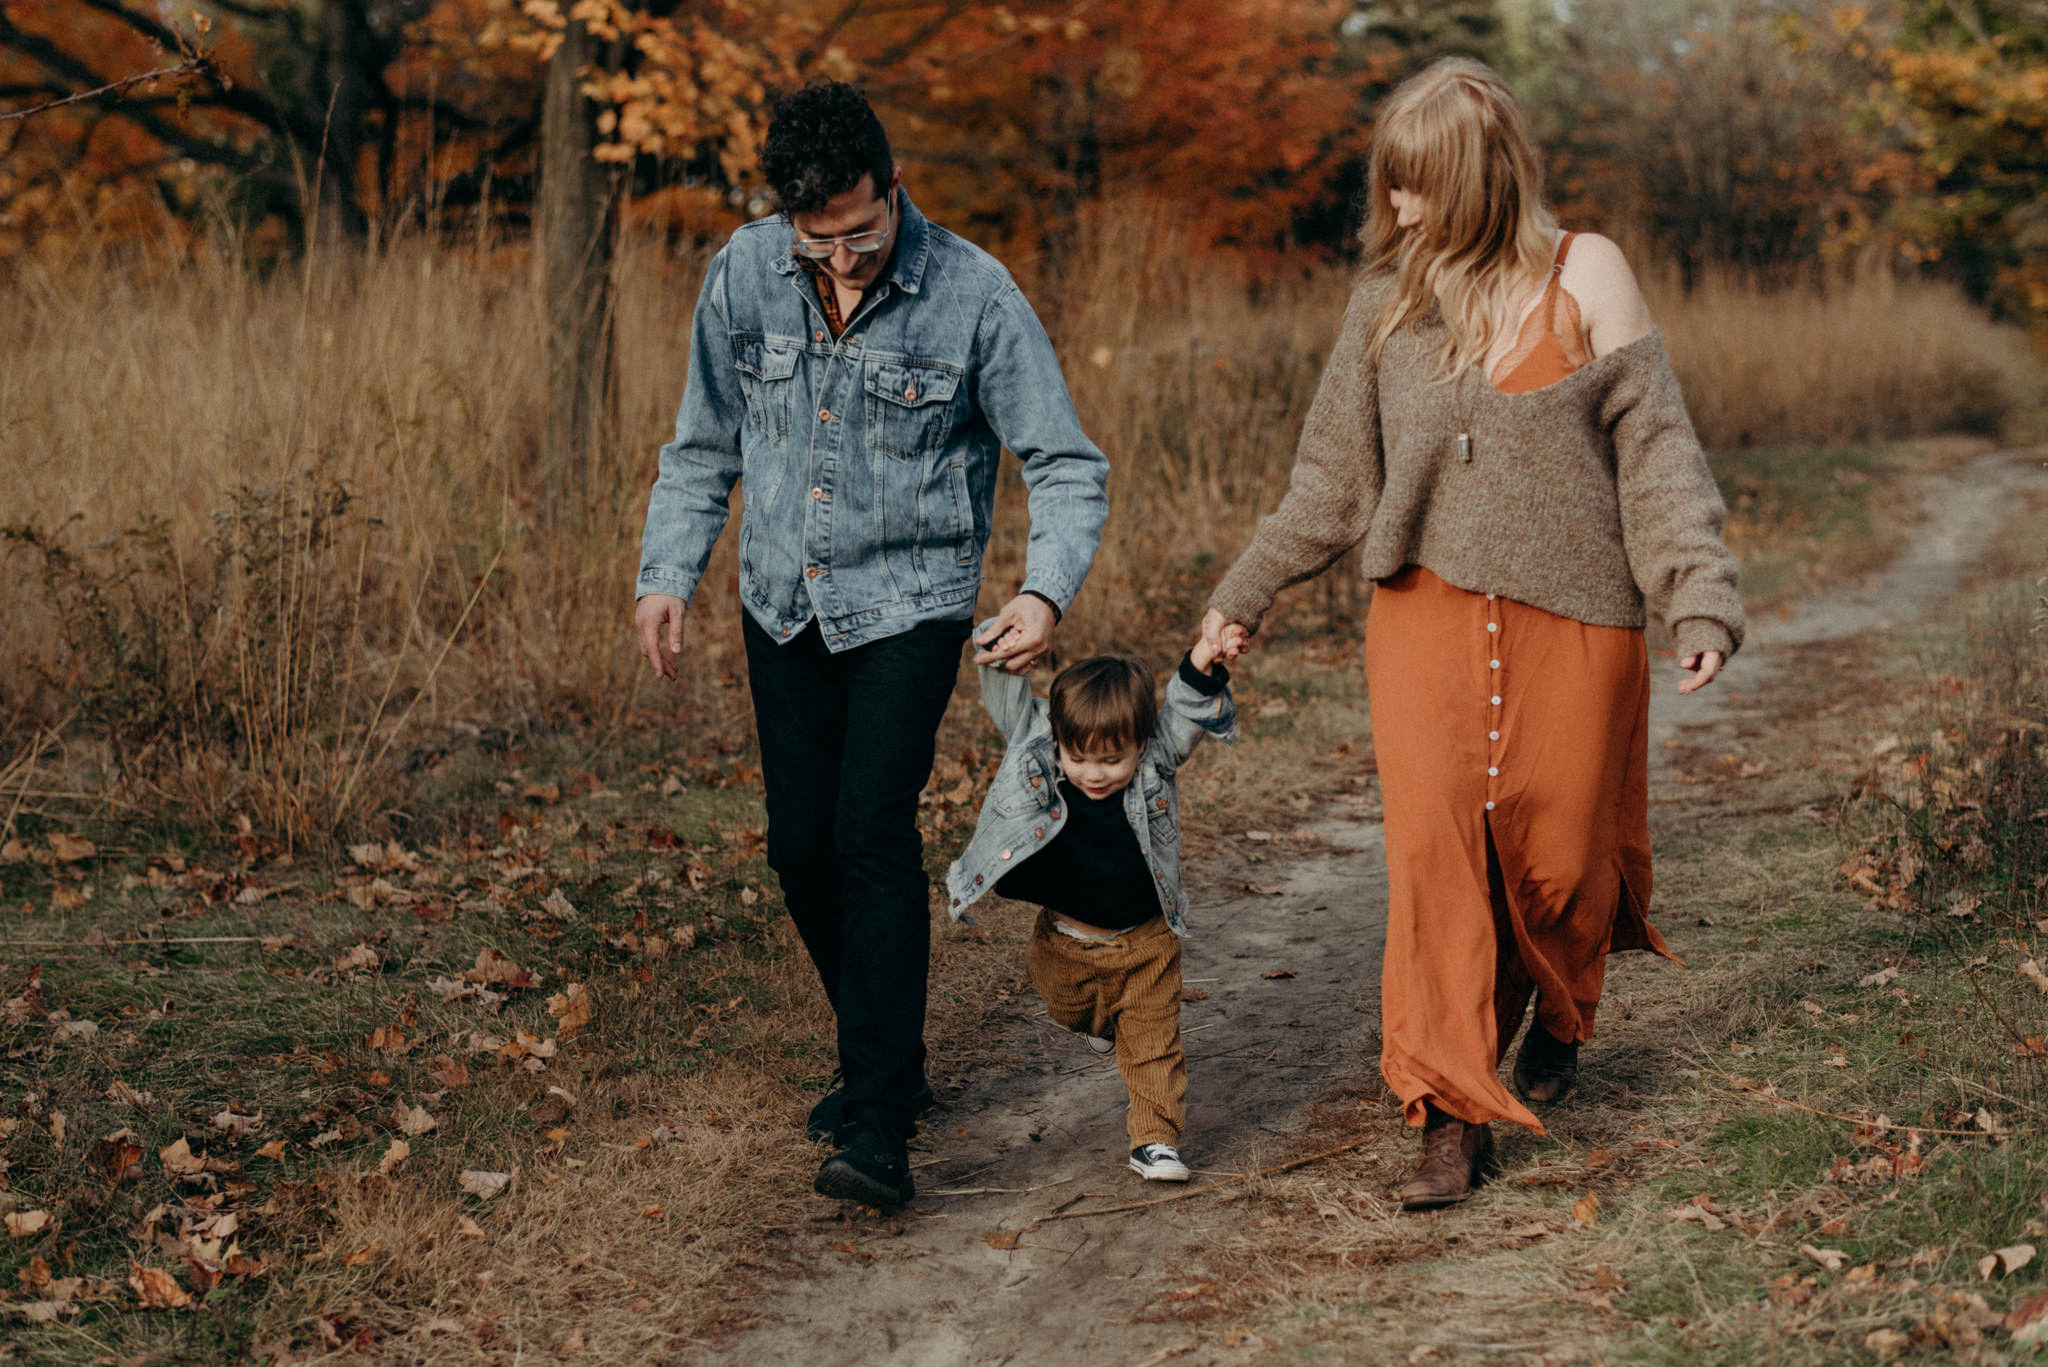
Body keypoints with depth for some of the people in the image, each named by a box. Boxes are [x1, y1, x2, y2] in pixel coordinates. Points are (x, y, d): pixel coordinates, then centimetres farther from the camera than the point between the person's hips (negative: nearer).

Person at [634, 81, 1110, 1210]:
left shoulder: (974, 294, -15)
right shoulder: (743, 274, -4)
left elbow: (1067, 467, -10)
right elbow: (704, 444, 10)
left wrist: (1045, 592, -26)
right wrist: (667, 575, 0)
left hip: (910, 603, -4)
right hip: (783, 604, 5)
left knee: (873, 830, -17)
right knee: (801, 845, 6)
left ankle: (877, 1125, -15)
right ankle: (887, 1061, 28)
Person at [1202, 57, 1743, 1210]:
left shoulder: (1587, 278, -1)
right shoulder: (1390, 300, 6)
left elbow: (1655, 450, 0)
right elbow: (1337, 472, 15)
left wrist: (1702, 596, -10)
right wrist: (1249, 592, 17)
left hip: (1571, 618, -1)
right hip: (1428, 612, 1)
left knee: (1559, 853, 6)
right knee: (1433, 848, -12)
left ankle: (1560, 1022, 38)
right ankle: (1455, 1115, -8)